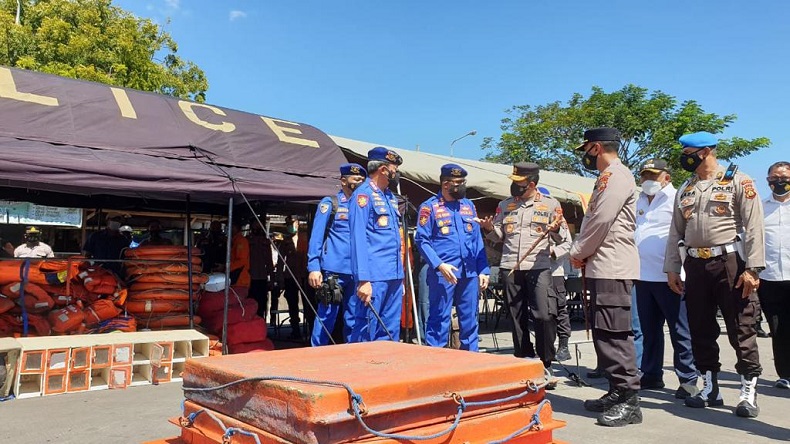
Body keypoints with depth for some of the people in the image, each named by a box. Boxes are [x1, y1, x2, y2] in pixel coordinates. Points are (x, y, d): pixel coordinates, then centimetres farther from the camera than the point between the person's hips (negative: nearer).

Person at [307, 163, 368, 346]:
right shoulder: (330, 203, 3)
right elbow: (316, 236, -3)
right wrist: (314, 267, -11)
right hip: (334, 270, -4)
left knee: (354, 319, 10)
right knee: (326, 317, -1)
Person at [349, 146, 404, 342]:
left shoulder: (391, 197, 18)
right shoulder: (363, 194, -8)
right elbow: (358, 238, -15)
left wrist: (400, 275, 18)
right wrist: (363, 279, -21)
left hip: (394, 276, 8)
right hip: (374, 277, -8)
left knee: (391, 331, 12)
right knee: (366, 331, -4)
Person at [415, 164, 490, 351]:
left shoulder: (469, 205, 14)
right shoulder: (429, 207, -1)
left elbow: (477, 240, 15)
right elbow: (421, 240, -6)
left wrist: (483, 270, 8)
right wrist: (439, 265, -18)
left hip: (469, 273, 5)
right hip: (443, 274, -5)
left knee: (470, 319, 12)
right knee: (439, 319, -1)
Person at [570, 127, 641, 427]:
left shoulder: (616, 176, -10)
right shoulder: (608, 177, 22)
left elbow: (600, 222, -17)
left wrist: (578, 253, -5)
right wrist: (582, 254, 10)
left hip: (612, 267, -11)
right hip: (602, 267, 11)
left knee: (614, 334, -9)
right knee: (603, 333, 13)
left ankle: (629, 400, -4)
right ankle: (617, 392, 21)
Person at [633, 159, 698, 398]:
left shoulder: (676, 199, -5)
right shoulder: (640, 201, 18)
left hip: (668, 277, -7)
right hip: (643, 275, 7)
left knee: (680, 331, 0)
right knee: (649, 330, 14)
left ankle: (688, 379, 8)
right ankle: (651, 375, 24)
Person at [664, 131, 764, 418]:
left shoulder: (738, 182, -2)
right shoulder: (685, 189, 14)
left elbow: (754, 226, -9)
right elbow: (676, 231, 15)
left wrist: (752, 268, -16)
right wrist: (672, 268, 9)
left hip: (729, 262, -5)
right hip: (696, 265, 6)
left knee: (740, 329, -1)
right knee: (700, 330, 9)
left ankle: (749, 392, 10)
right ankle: (710, 388, 20)